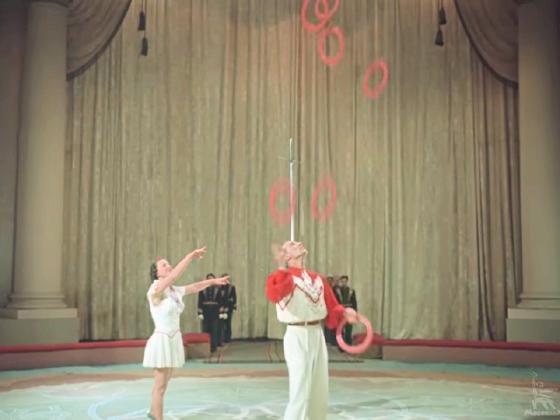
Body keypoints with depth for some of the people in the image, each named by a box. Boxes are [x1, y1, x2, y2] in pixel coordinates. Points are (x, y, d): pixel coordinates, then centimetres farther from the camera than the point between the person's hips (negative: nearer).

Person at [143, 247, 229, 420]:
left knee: (163, 383, 21)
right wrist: (190, 256, -36)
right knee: (160, 385, 0)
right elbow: (174, 275, -32)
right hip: (161, 340, -8)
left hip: (174, 340, 8)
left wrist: (213, 281, 23)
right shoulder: (155, 290, -15)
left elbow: (195, 287, 23)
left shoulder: (175, 291, 6)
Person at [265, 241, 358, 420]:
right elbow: (273, 294, -30)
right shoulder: (284, 276, -7)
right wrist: (282, 268, -23)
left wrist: (344, 313, -10)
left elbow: (331, 308, 10)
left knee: (320, 394, 12)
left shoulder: (318, 278, 13)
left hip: (318, 336, 7)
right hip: (297, 337, -6)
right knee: (300, 393, -6)